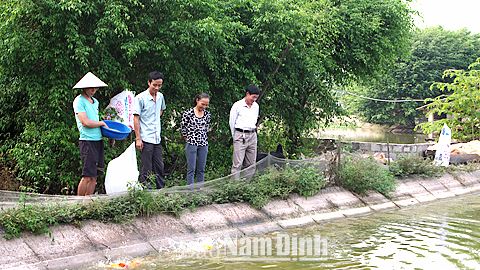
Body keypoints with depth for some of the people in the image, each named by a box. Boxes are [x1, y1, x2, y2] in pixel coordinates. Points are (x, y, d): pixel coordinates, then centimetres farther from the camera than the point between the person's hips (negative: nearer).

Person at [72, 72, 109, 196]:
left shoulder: (95, 102, 19)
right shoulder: (79, 101, -6)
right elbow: (85, 122, -15)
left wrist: (106, 130, 13)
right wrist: (102, 123, -3)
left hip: (98, 140, 8)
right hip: (87, 141, -8)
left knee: (94, 177, 7)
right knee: (87, 176, -8)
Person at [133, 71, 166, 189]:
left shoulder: (160, 97, 10)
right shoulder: (140, 98, -8)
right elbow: (136, 118, -9)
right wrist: (138, 139, -12)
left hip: (157, 139, 6)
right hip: (146, 139, -6)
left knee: (159, 167, 9)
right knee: (146, 169, -2)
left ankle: (162, 189, 16)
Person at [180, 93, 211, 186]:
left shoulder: (207, 114, 7)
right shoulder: (188, 112, -6)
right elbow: (182, 127, 3)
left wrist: (202, 138, 14)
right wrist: (188, 138, 9)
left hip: (203, 144, 4)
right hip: (191, 143, -4)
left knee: (201, 169, 6)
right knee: (191, 169, -3)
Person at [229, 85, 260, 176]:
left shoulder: (256, 106, 12)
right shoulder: (237, 105, -5)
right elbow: (231, 122, 2)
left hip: (253, 135, 6)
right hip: (240, 135, -6)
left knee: (251, 164, 5)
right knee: (237, 163, -10)